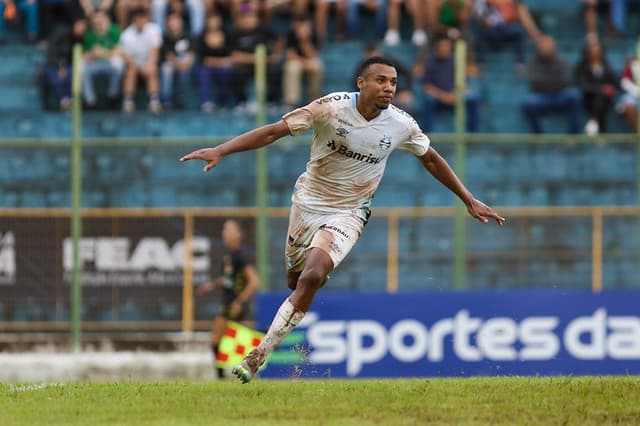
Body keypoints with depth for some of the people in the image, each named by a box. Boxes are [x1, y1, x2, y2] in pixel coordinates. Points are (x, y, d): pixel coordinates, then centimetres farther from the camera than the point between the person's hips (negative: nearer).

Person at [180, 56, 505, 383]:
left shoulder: (402, 126, -10)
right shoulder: (332, 108, -17)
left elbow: (430, 159, 10)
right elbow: (274, 131, -16)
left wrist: (469, 200, 13)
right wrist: (220, 151, -25)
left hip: (347, 214, -1)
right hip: (307, 201, 1)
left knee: (312, 277, -23)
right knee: (296, 280, 11)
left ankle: (258, 356, -19)